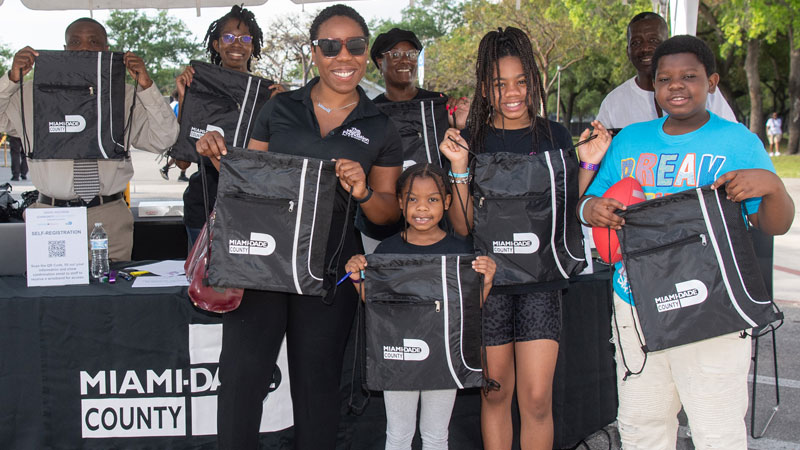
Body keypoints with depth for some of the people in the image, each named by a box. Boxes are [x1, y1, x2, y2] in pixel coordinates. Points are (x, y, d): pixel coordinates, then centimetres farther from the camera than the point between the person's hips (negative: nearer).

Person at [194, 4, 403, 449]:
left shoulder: (381, 130, 7)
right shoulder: (279, 109, 8)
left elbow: (391, 213, 8)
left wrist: (363, 193, -13)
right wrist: (218, 156, -4)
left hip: (328, 272, 0)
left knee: (317, 385, 9)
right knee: (241, 376, -4)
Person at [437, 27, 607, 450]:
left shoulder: (554, 135, 6)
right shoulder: (470, 140, 3)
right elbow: (463, 225, -1)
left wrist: (588, 165, -7)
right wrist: (459, 168, -14)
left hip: (540, 277, 0)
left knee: (537, 398, -3)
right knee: (495, 393, 8)